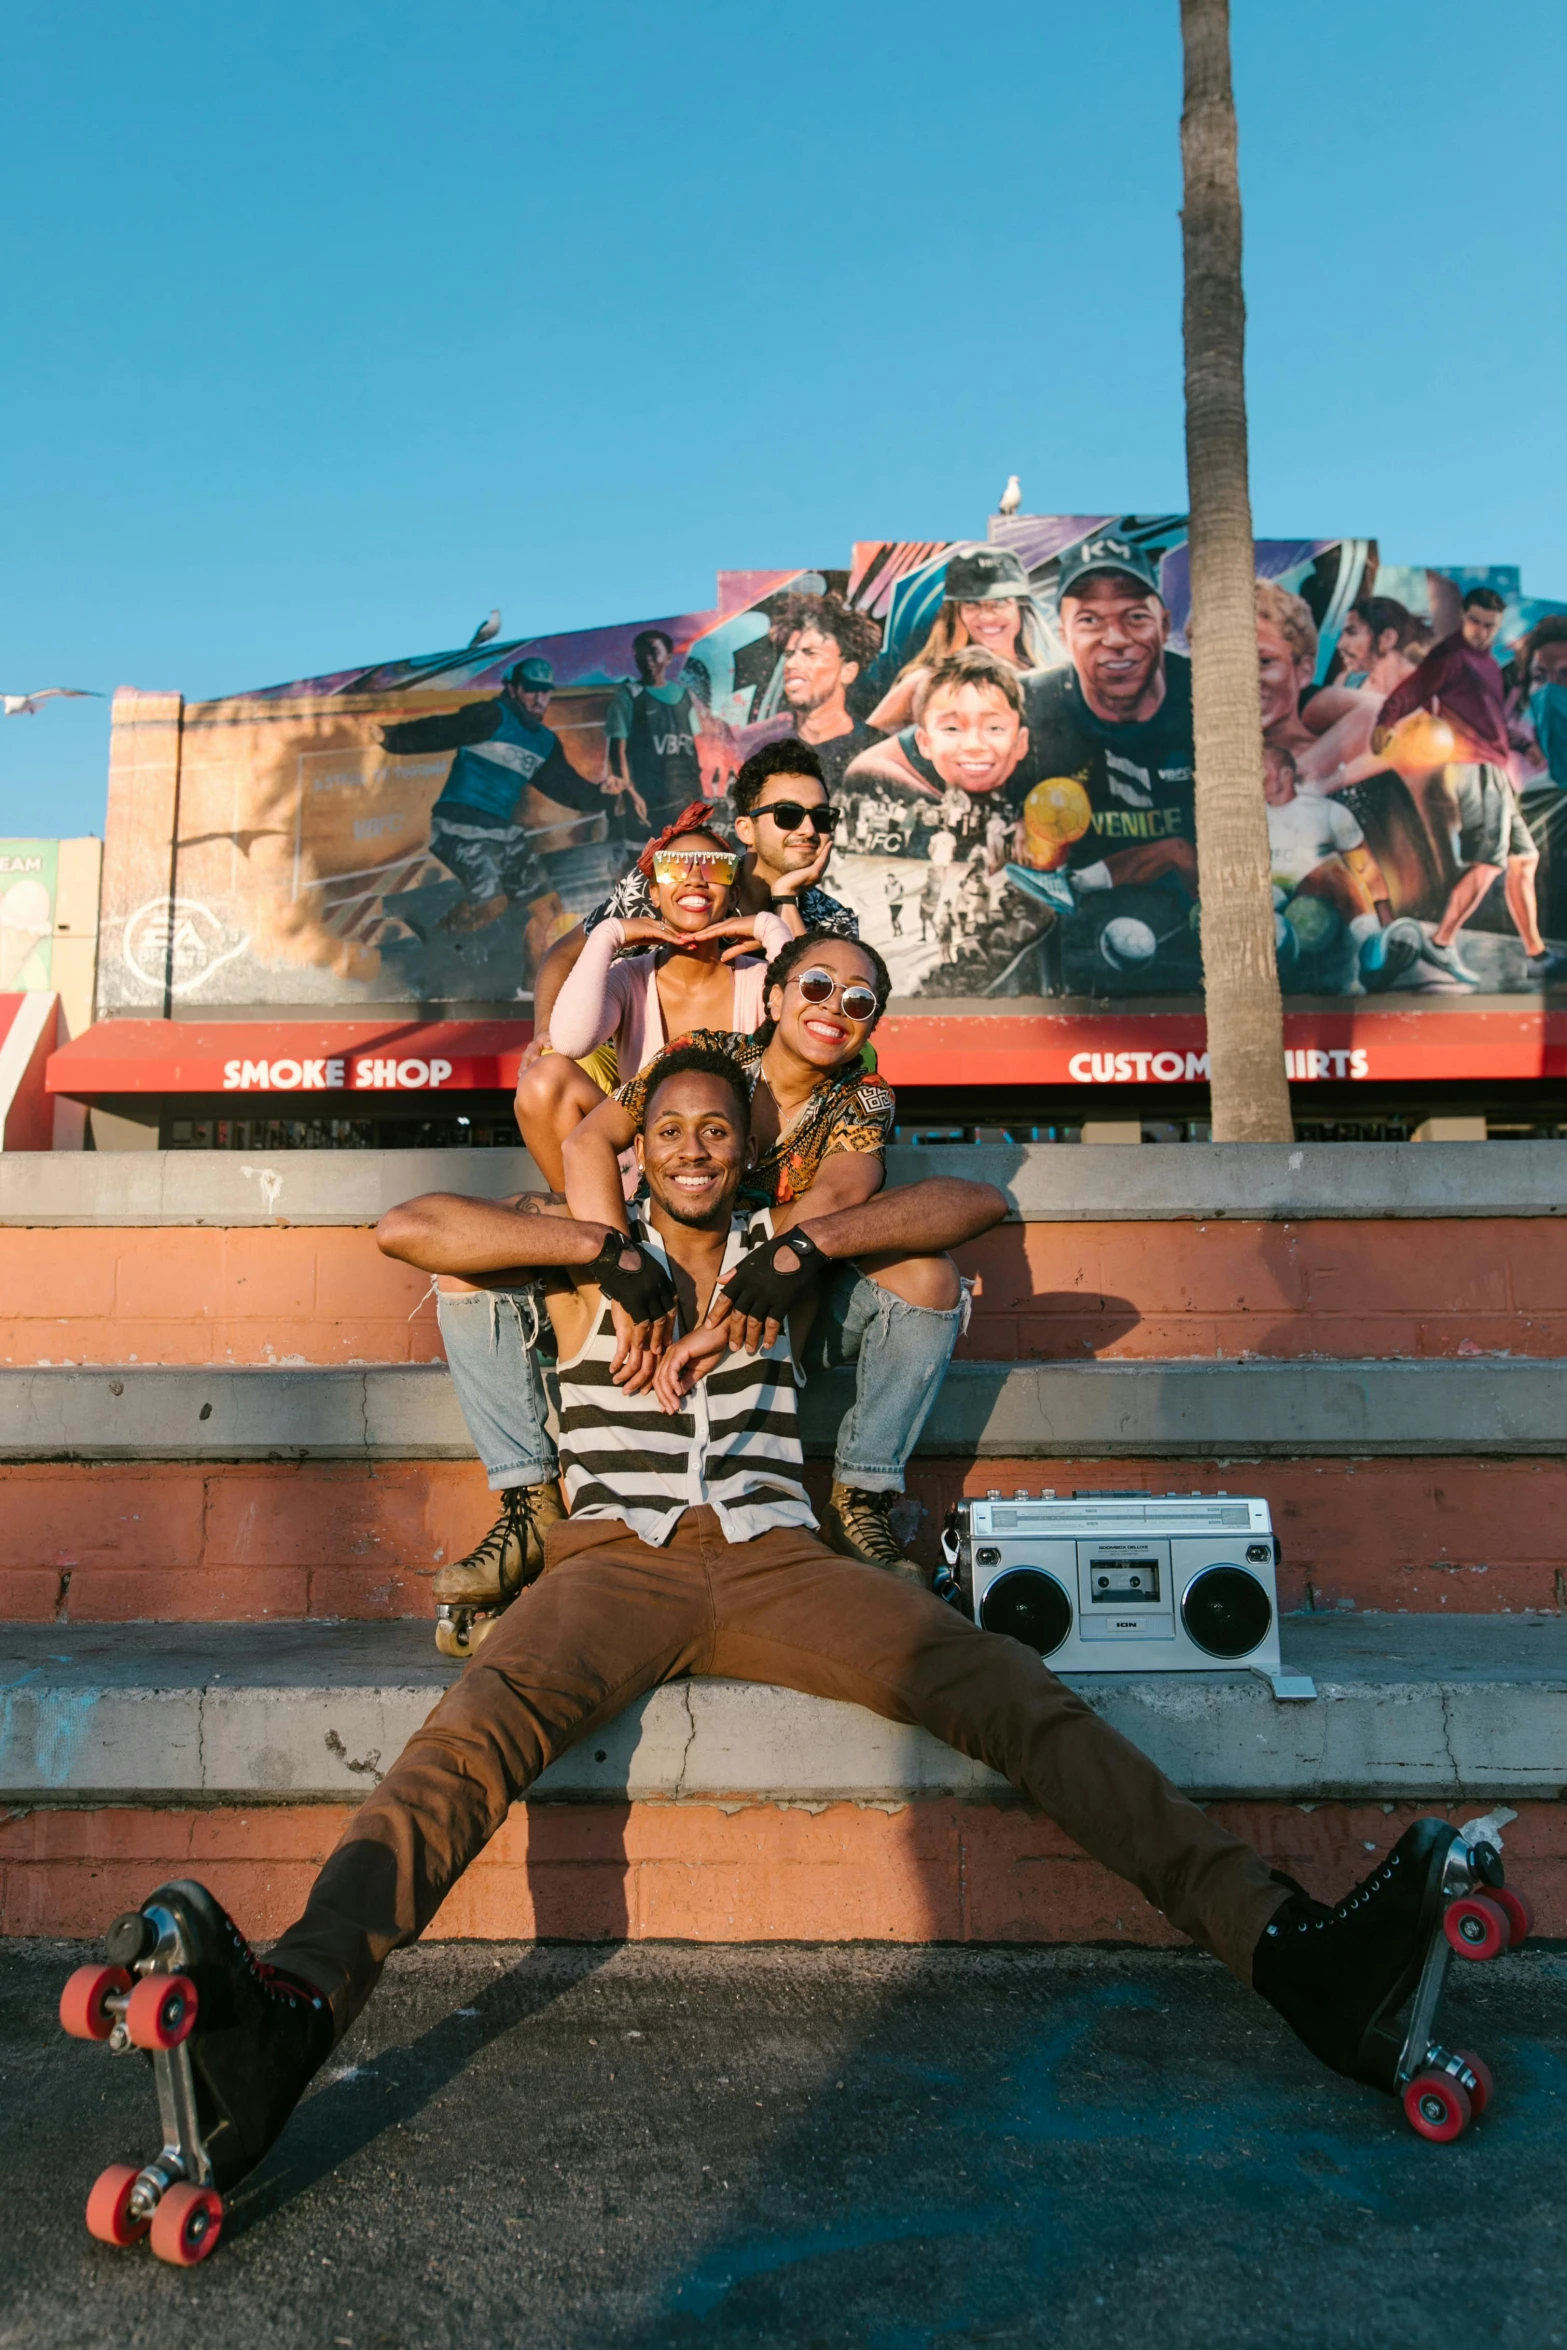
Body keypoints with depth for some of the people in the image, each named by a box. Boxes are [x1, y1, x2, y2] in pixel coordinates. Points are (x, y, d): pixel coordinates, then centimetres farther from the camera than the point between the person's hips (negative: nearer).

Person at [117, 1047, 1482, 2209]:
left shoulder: (781, 1260, 24)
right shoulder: (590, 1261, 21)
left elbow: (975, 1201, 15)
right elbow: (405, 1225, 7)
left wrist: (803, 1250, 2)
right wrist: (604, 1250, 0)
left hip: (773, 1560, 2)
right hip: (616, 1564, -1)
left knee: (1017, 1696, -20)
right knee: (478, 1729, -33)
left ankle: (1280, 1943, -27)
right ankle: (289, 2016, -52)